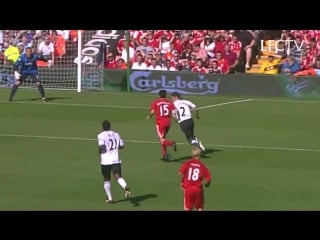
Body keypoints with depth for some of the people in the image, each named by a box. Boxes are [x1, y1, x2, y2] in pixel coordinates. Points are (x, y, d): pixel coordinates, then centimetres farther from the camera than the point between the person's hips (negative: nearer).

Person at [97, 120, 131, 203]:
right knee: (118, 177, -9)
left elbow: (102, 146, -18)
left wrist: (100, 151, 3)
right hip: (116, 160, 3)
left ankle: (109, 198, 19)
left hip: (105, 161, -2)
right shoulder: (116, 134, 11)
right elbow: (121, 145, 11)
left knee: (106, 179, 14)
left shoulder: (101, 135, -5)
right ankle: (125, 187, -41)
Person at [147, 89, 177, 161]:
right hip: (168, 121, 4)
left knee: (162, 140, -3)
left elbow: (152, 112, -11)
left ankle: (172, 143, -33)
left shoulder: (155, 102, -1)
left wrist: (149, 116, 9)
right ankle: (164, 155, 22)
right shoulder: (169, 102, 6)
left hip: (160, 122, -4)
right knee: (163, 138, 22)